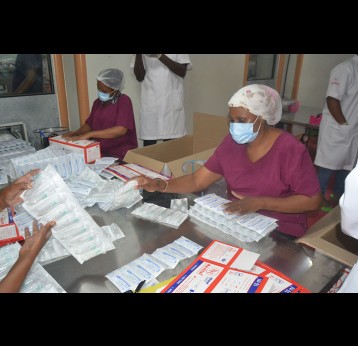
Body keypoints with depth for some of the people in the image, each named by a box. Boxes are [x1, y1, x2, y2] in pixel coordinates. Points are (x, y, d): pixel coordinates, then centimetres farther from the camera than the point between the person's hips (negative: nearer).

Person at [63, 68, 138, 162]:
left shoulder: (124, 101, -9)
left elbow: (121, 130, -22)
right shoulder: (98, 102, 12)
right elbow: (89, 124, 19)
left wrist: (89, 134, -22)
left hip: (121, 156, -7)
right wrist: (76, 133, -2)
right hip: (100, 152, 7)